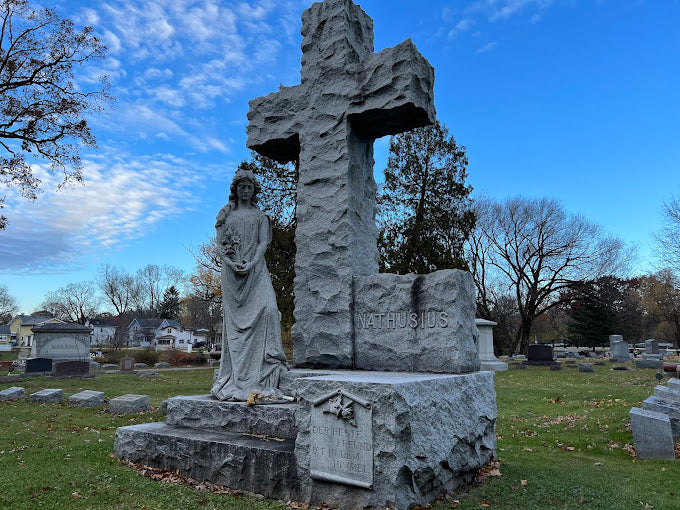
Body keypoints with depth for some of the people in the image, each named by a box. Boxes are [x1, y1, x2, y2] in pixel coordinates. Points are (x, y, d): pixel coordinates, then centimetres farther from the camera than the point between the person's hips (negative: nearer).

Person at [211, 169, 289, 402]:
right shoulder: (226, 214, 15)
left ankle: (262, 377, -17)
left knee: (267, 308, -20)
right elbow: (219, 244, 8)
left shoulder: (260, 215, 14)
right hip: (231, 272, 1)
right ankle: (237, 378, 3)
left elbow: (263, 242, 1)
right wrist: (230, 262, -11)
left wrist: (251, 263, -16)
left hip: (256, 270, -1)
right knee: (235, 320, -2)